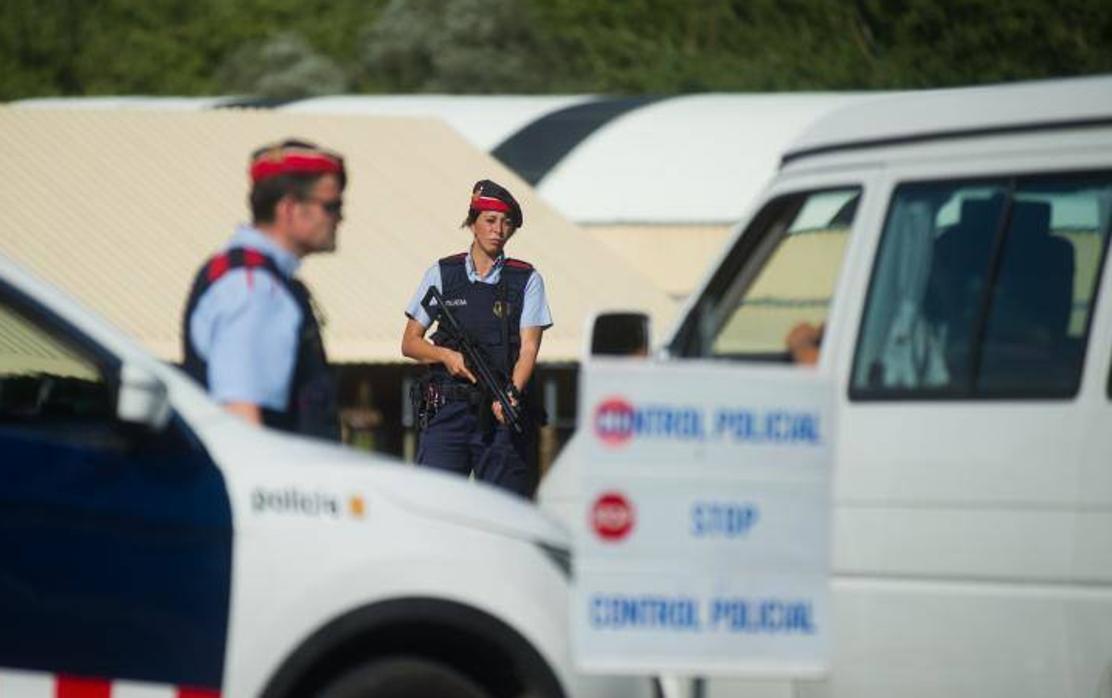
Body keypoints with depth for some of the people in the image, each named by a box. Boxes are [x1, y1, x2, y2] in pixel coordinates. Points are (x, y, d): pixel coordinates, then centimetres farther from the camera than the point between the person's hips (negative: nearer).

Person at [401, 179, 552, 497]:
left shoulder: (526, 280, 7)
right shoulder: (442, 274, 9)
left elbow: (528, 348, -2)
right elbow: (410, 342, 11)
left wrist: (511, 394, -20)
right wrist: (447, 356, -9)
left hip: (502, 411, 0)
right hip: (447, 410, 0)